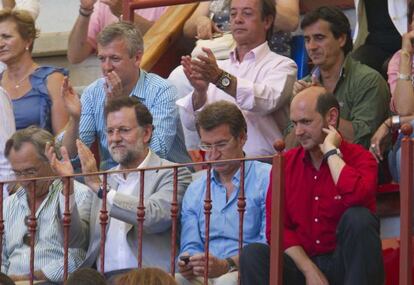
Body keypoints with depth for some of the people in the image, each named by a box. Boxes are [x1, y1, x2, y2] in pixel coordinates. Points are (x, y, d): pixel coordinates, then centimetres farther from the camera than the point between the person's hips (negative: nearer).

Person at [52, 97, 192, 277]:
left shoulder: (172, 174, 3)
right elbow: (76, 237, 13)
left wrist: (100, 187, -15)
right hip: (100, 276, 4)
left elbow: (154, 217, -16)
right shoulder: (104, 178, 20)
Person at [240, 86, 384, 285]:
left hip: (343, 266, -3)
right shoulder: (286, 163, 7)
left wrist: (330, 151, -15)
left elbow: (357, 196, -29)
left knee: (359, 217, -30)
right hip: (300, 264, 3)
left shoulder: (359, 158, -4)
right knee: (253, 254, -23)